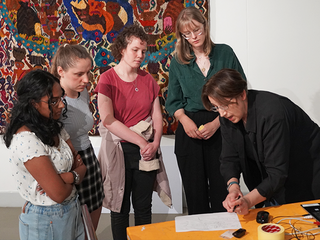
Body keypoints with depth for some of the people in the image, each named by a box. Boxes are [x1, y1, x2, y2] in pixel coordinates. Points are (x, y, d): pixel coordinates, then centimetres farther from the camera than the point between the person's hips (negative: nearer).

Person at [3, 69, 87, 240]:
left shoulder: (55, 128, 1)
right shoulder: (25, 140, -25)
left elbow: (79, 165, 2)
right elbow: (59, 194, -25)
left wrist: (67, 177, -19)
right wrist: (76, 175, -6)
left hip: (72, 211, 8)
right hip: (47, 221, -7)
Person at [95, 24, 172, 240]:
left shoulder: (148, 80, 6)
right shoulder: (107, 80, -7)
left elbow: (157, 115, 4)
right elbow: (108, 120, -16)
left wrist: (155, 143, -13)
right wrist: (141, 141, -18)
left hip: (147, 151, 3)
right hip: (119, 149, -3)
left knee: (144, 207, 12)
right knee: (120, 208, 9)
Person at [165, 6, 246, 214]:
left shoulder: (225, 53, 4)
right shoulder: (178, 63, 10)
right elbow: (173, 101, 12)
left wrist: (216, 123, -9)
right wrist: (185, 119, -9)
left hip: (221, 129, -2)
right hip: (190, 131, 2)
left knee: (222, 191, -1)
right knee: (195, 192, 7)